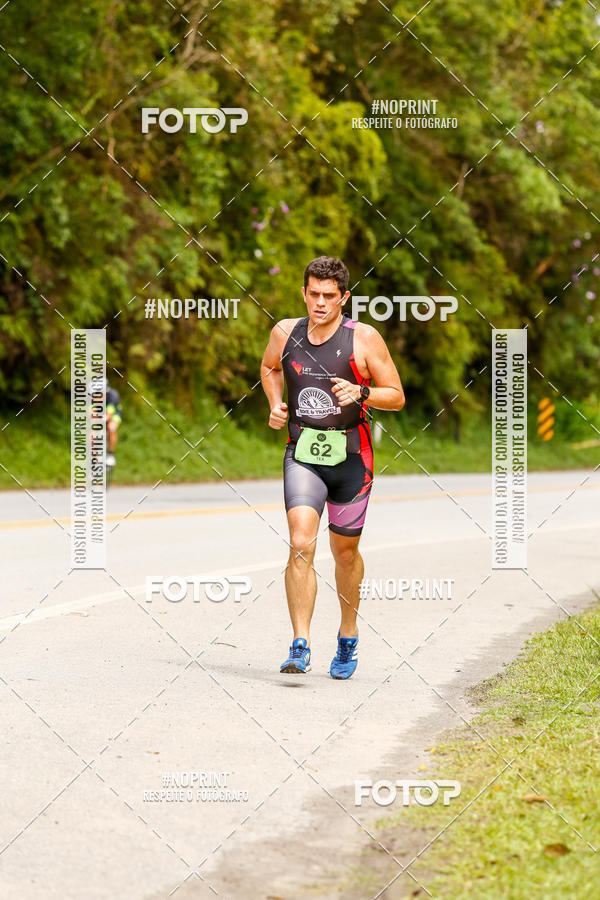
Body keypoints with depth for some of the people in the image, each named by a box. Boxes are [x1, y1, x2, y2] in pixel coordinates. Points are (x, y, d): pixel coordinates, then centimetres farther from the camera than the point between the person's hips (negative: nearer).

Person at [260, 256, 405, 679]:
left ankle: (349, 637, 35)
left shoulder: (364, 338, -7)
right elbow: (269, 367, 23)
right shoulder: (285, 333, 1)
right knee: (301, 545, -17)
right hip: (303, 455, 1)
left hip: (350, 457, -1)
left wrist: (360, 393, -21)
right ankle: (301, 647, -18)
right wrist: (276, 405, 6)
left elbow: (396, 396, -2)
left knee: (345, 551, 13)